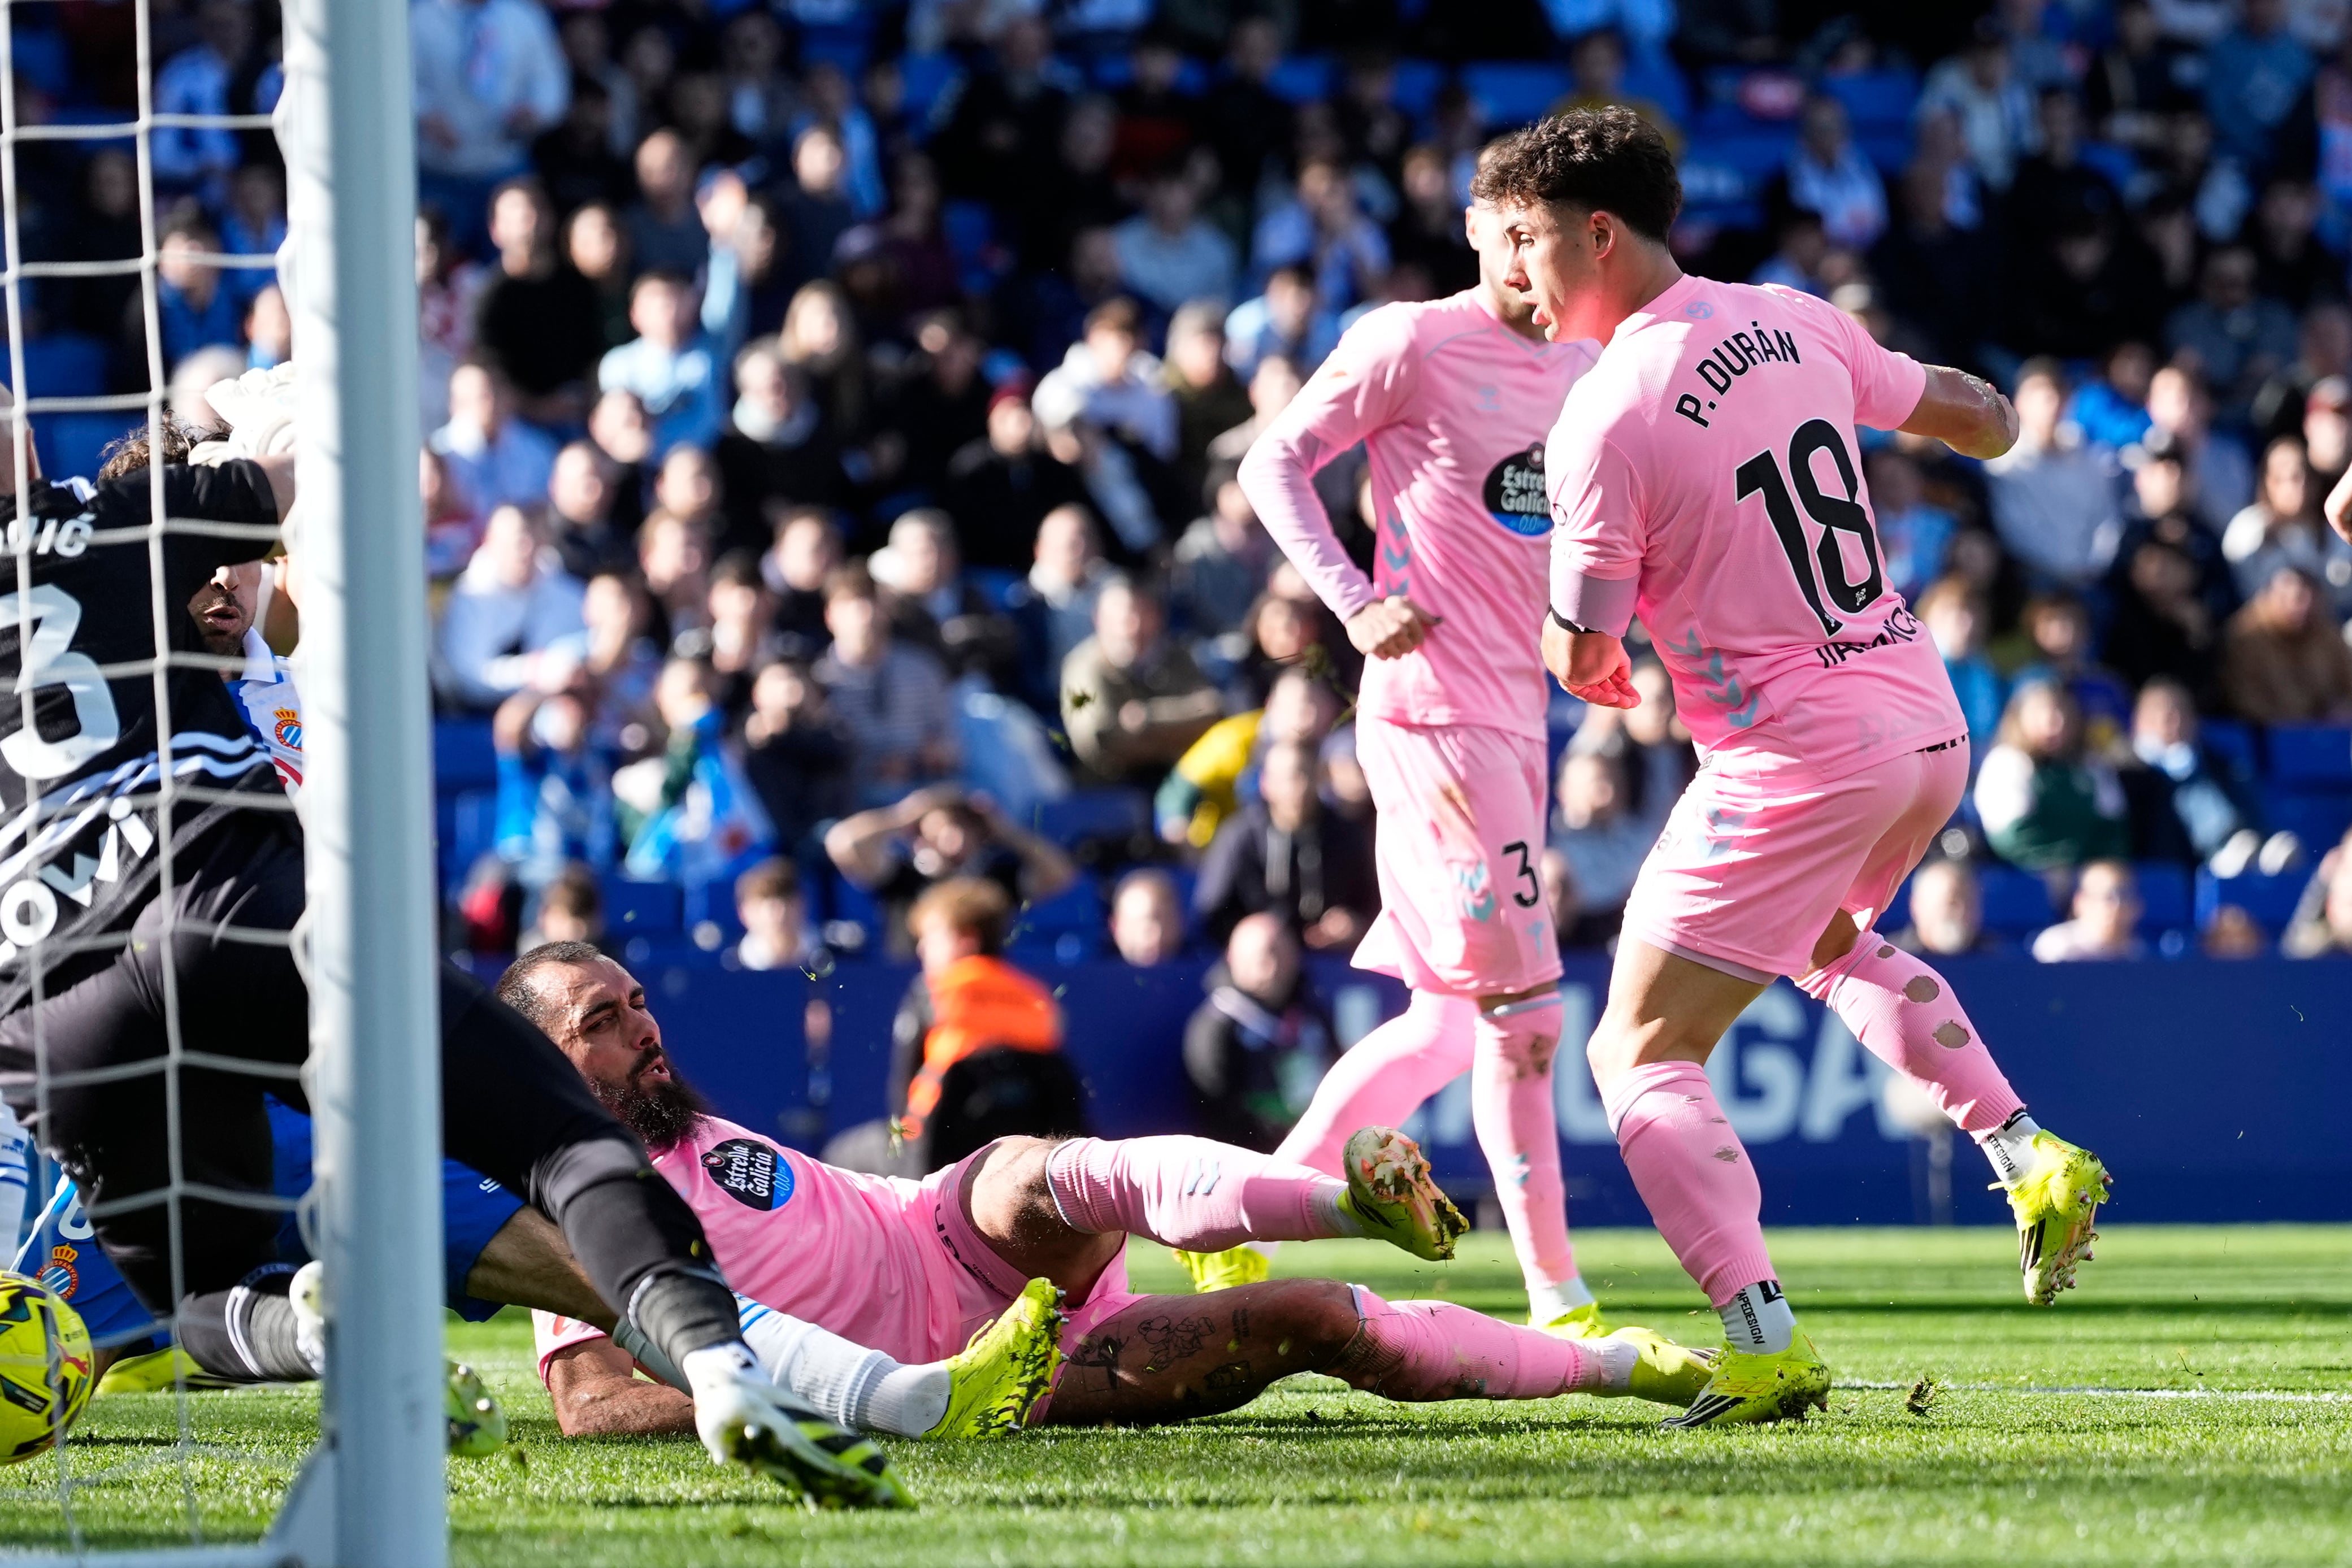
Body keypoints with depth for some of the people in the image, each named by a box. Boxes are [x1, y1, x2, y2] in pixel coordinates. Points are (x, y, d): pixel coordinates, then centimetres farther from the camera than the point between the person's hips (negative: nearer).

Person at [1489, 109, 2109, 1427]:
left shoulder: (1606, 416, -16)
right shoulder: (1799, 324, 4)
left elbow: (1582, 661, -9)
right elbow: (1978, 417, 18)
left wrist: (1591, 660, 14)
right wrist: (1996, 418, 42)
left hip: (1794, 763, -8)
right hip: (1929, 724, 8)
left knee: (1642, 1056, 1)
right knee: (1828, 938, 37)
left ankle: (1768, 1344, -14)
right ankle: (2029, 1156, 23)